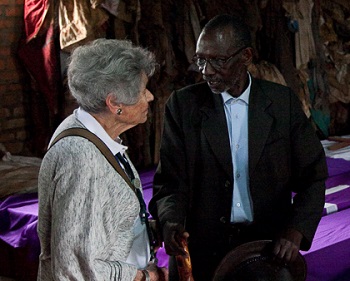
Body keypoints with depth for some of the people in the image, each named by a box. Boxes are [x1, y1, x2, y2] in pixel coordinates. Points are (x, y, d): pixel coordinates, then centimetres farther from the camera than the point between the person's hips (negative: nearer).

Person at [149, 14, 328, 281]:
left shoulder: (283, 101, -3)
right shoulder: (183, 104, -5)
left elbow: (312, 175, 1)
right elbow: (170, 179, -6)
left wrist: (296, 229, -14)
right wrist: (170, 220, -26)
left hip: (270, 247, 1)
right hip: (201, 250, 0)